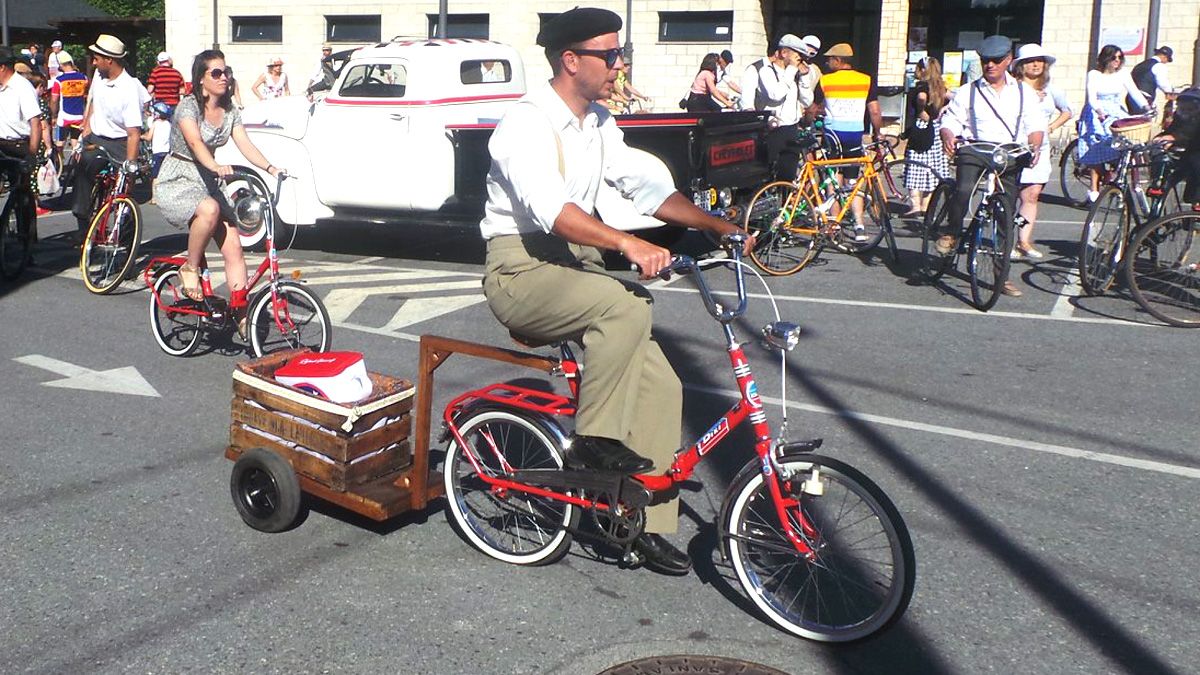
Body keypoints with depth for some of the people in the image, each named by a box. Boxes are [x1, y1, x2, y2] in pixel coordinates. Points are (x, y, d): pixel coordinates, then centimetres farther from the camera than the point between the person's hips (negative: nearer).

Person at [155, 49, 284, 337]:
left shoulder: (230, 111, 5)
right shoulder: (188, 106, -14)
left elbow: (245, 144, -8)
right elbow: (195, 142, -31)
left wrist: (270, 168, -26)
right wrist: (216, 167, -50)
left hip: (206, 183, 6)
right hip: (176, 182, -6)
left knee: (233, 247, -9)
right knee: (209, 210, -39)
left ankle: (242, 316, -6)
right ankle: (190, 268, -15)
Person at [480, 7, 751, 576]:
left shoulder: (598, 124, 11)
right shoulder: (528, 124, -16)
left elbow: (644, 186, 9)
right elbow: (550, 208, -32)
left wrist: (719, 226, -3)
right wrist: (627, 244, -44)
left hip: (574, 267, 8)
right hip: (521, 272, -8)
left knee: (660, 385, -5)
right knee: (626, 304, -36)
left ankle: (649, 525, 5)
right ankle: (595, 442, -19)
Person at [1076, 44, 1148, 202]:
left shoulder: (1123, 75, 6)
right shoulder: (1094, 75, -1)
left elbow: (1135, 93, -4)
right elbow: (1092, 97, -12)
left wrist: (1146, 106, -23)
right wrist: (1099, 110, -32)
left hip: (1117, 115, 3)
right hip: (1097, 115, -3)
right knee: (1097, 148, -17)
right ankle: (1094, 189, -16)